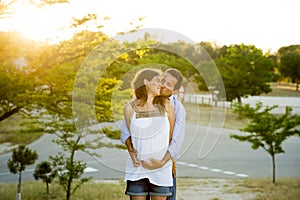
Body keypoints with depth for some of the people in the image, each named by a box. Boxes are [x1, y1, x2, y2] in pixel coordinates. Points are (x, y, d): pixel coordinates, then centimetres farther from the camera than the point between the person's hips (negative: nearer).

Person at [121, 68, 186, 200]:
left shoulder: (178, 109, -9)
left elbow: (176, 141, -17)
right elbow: (126, 127, -10)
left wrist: (162, 163, -30)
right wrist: (131, 151, -24)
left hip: (164, 158, -1)